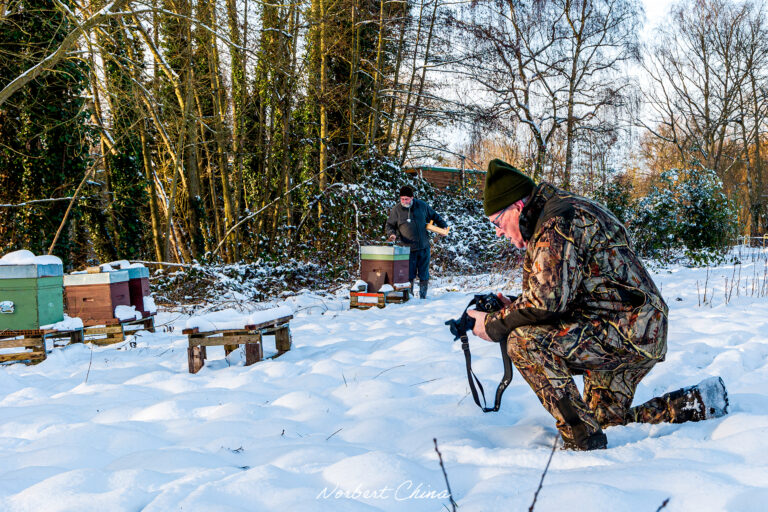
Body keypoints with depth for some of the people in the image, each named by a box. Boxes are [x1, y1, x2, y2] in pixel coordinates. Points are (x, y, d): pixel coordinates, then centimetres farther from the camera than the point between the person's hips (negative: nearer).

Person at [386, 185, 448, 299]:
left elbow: (434, 216, 21)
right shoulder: (396, 210, -1)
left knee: (424, 275, 6)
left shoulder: (422, 205, 5)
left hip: (424, 247, 2)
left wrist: (443, 226, 12)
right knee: (409, 275, -5)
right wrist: (392, 234, -10)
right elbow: (390, 225, 9)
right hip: (408, 249, -2)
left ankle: (423, 297, 16)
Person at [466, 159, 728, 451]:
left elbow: (547, 300, -26)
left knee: (524, 341, -24)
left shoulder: (557, 222, -18)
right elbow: (559, 294, 20)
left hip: (630, 333, -11)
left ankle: (582, 439, -16)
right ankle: (702, 401, 26)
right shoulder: (569, 211, 16)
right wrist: (514, 306, 7)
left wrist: (494, 325, -12)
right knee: (608, 419, 23)